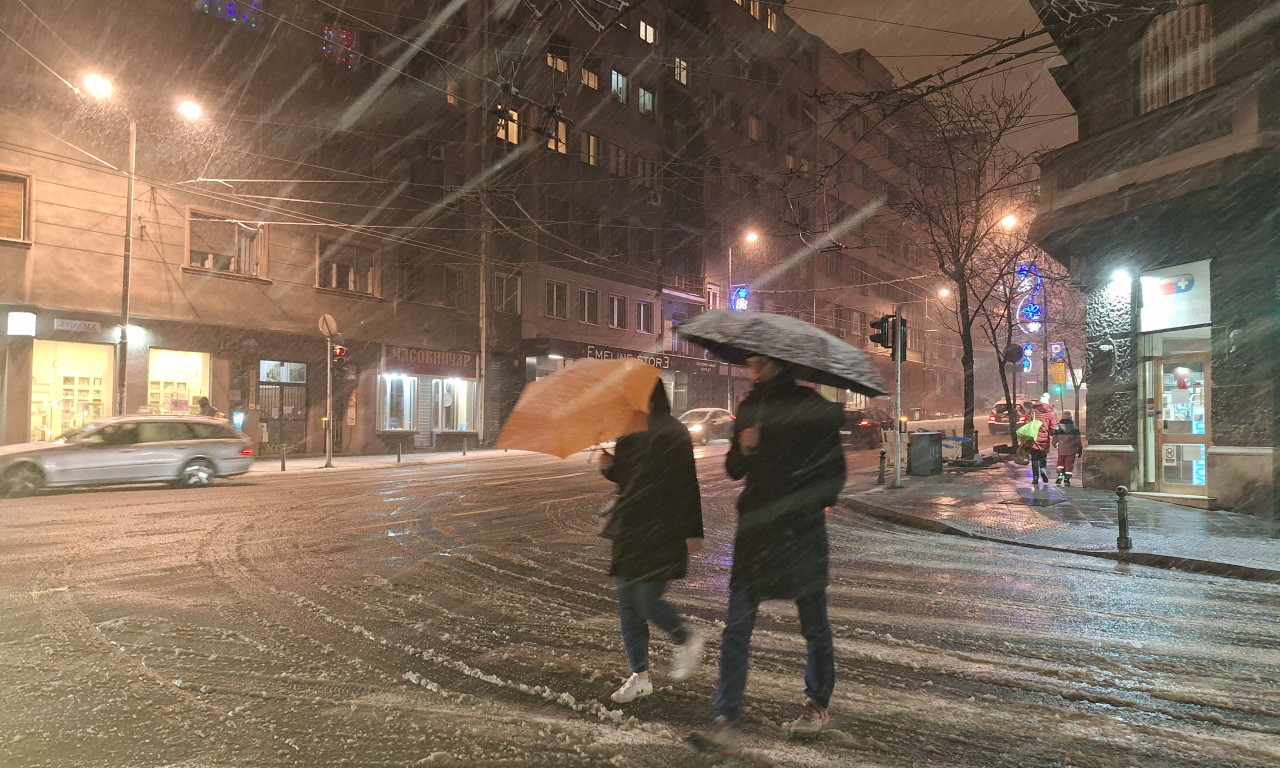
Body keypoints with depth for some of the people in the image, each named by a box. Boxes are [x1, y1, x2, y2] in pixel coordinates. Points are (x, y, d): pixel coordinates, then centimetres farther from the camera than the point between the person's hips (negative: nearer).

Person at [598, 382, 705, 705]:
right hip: (630, 532, 8)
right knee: (627, 605, 10)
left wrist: (693, 531, -16)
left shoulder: (671, 433, -12)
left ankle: (688, 641, 25)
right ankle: (640, 677, 25)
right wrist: (610, 466, 1)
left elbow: (687, 483, -15)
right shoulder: (629, 434, 12)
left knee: (648, 602, -6)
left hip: (661, 534, -8)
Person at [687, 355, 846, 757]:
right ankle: (726, 723, 3)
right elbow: (734, 470, 13)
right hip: (755, 529, 4)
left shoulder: (814, 408, -4)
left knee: (814, 625, 13)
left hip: (802, 531, -3)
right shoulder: (750, 408, 10)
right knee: (736, 628, -2)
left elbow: (835, 471, 0)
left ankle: (817, 704, 35)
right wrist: (742, 450, -8)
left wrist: (812, 505, -14)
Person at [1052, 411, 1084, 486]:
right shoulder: (1075, 428, 0)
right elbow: (1079, 440, 3)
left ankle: (1060, 475, -4)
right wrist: (1080, 449, 13)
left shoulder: (1058, 428, -2)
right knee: (1069, 464, 4)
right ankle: (1067, 479, 3)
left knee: (1060, 463, 15)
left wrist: (1055, 445, 22)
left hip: (1061, 449, 0)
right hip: (1071, 450, 0)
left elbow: (1054, 439, 1)